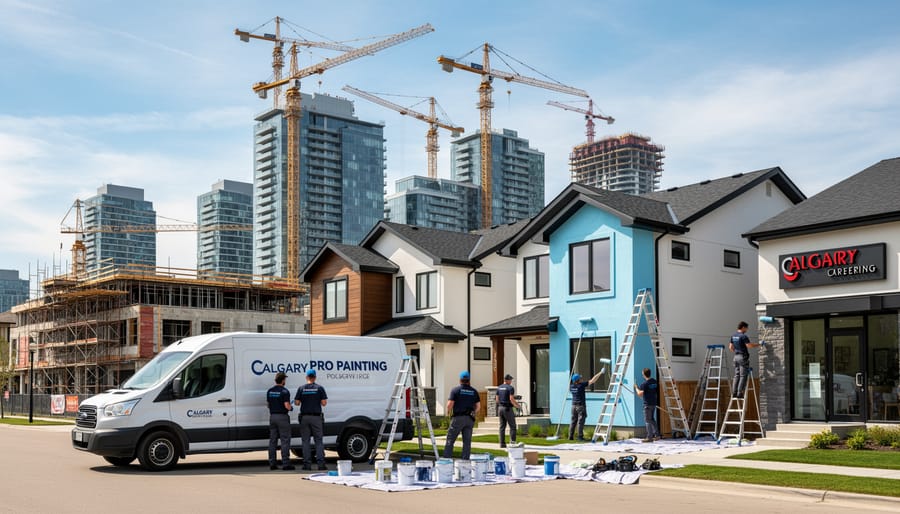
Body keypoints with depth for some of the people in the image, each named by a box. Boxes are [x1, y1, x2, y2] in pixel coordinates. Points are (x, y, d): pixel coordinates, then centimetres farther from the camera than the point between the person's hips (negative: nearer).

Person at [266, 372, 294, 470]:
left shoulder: (269, 391, 9)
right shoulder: (284, 391, -12)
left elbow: (268, 404, 12)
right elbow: (287, 405, -18)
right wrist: (291, 408, 2)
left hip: (272, 416, 7)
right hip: (282, 417, -6)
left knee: (272, 440, 10)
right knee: (285, 440, -3)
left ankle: (272, 463, 10)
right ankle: (285, 463, -5)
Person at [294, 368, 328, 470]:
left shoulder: (301, 388, 0)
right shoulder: (319, 388, -2)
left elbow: (296, 402, -2)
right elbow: (324, 403, -6)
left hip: (304, 417, 1)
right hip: (316, 417, -1)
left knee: (305, 441, 6)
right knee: (318, 440, 3)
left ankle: (307, 464, 3)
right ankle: (321, 463, -5)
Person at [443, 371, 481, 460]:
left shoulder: (455, 390, -4)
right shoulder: (474, 391, 9)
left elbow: (450, 404, -10)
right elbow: (478, 406, 8)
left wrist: (448, 412, 9)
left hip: (458, 418, -4)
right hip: (469, 419, 4)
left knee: (450, 440, 1)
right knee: (467, 441, 7)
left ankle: (447, 458, -4)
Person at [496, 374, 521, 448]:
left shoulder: (499, 388, 10)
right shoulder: (510, 388, -11)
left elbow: (497, 399, 11)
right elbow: (511, 399, -18)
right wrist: (516, 405, -2)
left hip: (500, 408, 7)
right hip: (508, 408, -7)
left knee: (502, 426, 8)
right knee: (512, 426, -1)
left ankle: (502, 443, 6)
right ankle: (512, 441, -8)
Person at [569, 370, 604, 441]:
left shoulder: (571, 387, 2)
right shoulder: (581, 385, -14)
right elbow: (592, 380, -12)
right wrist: (600, 373, -5)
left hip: (574, 405, 6)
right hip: (581, 406, -6)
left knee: (573, 421, 10)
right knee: (580, 421, -3)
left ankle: (571, 436, 12)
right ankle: (580, 437, -3)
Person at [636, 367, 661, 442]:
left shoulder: (644, 383, -17)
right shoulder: (654, 381, 7)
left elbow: (640, 394, -22)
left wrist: (636, 388, -6)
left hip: (647, 404, -8)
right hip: (654, 402, 8)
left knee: (648, 420, -1)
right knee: (652, 419, 19)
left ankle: (649, 437, 0)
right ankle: (656, 435, 19)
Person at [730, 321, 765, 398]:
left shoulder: (733, 336, 12)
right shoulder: (743, 336, -14)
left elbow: (730, 347, 16)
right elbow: (749, 345, -22)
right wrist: (759, 344, -13)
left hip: (736, 357, 8)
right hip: (743, 357, -8)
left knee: (737, 375, 9)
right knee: (743, 376, -5)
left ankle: (734, 393, 4)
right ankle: (739, 393, -9)